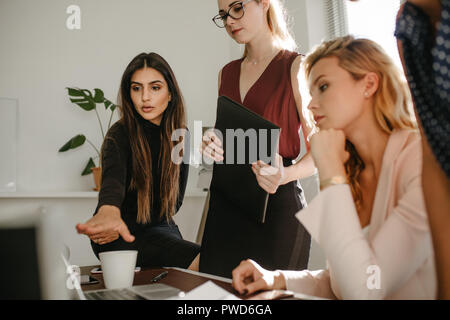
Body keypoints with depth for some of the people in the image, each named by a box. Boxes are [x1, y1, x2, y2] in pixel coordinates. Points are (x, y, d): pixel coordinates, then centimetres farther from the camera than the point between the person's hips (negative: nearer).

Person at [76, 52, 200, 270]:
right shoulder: (121, 134, -13)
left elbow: (175, 198, 6)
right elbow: (113, 176, -37)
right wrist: (108, 213, -59)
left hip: (159, 227, 6)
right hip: (121, 232, -5)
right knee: (196, 260, -29)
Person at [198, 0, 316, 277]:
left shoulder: (297, 67, -4)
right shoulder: (227, 73, 14)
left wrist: (284, 175, -26)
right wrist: (211, 146, -2)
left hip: (277, 205, -5)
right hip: (224, 204, 5)